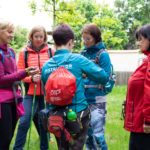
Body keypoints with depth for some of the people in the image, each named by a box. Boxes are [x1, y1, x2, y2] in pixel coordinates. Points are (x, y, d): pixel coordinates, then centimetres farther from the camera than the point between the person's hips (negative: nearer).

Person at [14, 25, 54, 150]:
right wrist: (31, 78, -17)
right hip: (31, 93, -1)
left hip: (47, 93, 1)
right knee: (24, 121, -6)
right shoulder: (24, 53, 0)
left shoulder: (51, 52, 1)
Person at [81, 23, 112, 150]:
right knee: (87, 133, 15)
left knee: (97, 134, -5)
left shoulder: (102, 54, -8)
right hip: (83, 99, 6)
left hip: (97, 100, -6)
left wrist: (87, 75, -19)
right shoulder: (83, 53, 9)